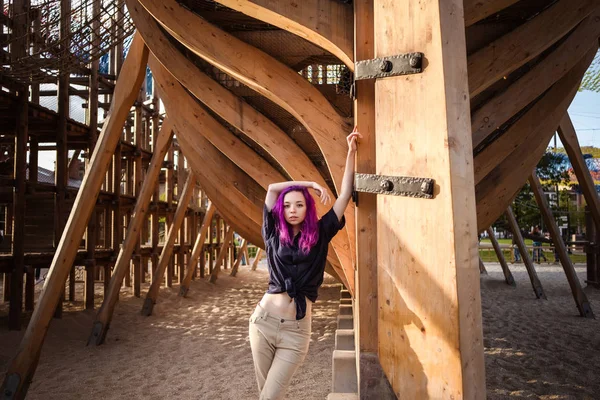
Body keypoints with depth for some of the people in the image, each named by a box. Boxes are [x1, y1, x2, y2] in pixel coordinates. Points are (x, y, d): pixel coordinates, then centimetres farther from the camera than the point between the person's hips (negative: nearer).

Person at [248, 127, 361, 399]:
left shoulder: (320, 235, 1)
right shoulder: (274, 234, 3)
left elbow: (345, 194, -2)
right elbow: (272, 188, 5)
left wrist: (351, 152, -3)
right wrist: (312, 183, 9)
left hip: (296, 330, -1)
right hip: (263, 321, 2)